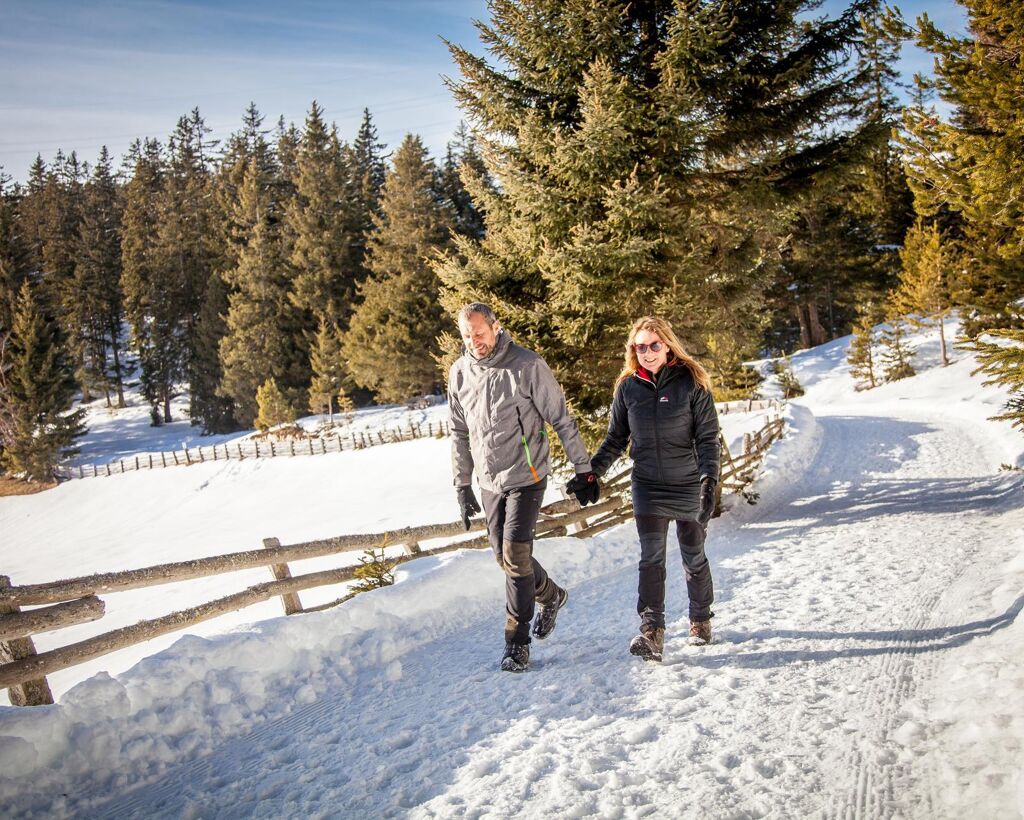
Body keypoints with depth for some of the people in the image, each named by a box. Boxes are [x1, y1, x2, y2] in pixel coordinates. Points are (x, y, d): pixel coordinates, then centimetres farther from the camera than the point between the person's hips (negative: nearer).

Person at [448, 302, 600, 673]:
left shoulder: (528, 365, -13)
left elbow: (562, 420, -8)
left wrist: (584, 470, -7)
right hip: (489, 482, 5)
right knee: (504, 555, 13)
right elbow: (459, 433, 12)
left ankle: (517, 642, 3)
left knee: (515, 556, -10)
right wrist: (462, 485, 13)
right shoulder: (459, 372, 2)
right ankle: (551, 595, 40)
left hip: (525, 478, -5)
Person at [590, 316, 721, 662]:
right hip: (647, 486, 2)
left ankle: (701, 620, 33)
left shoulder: (691, 382, -8)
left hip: (689, 485, -1)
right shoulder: (628, 386, 1)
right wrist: (592, 470, -1)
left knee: (694, 556, 12)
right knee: (651, 558, -8)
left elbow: (708, 437, -8)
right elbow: (616, 438, 9)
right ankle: (651, 633, -7)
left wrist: (709, 478, -20)